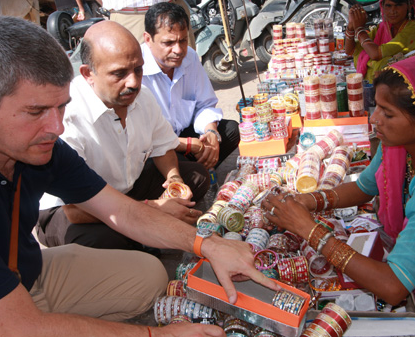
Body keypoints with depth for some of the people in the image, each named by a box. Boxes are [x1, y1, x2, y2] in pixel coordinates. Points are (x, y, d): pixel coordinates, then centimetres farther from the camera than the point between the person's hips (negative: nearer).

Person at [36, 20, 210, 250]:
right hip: (66, 210, -7)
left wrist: (173, 177, -14)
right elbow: (76, 209, -34)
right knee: (107, 239, -38)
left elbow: (161, 147, 9)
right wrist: (154, 207, -31)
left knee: (197, 176, 0)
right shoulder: (65, 116, -34)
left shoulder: (142, 97, -9)